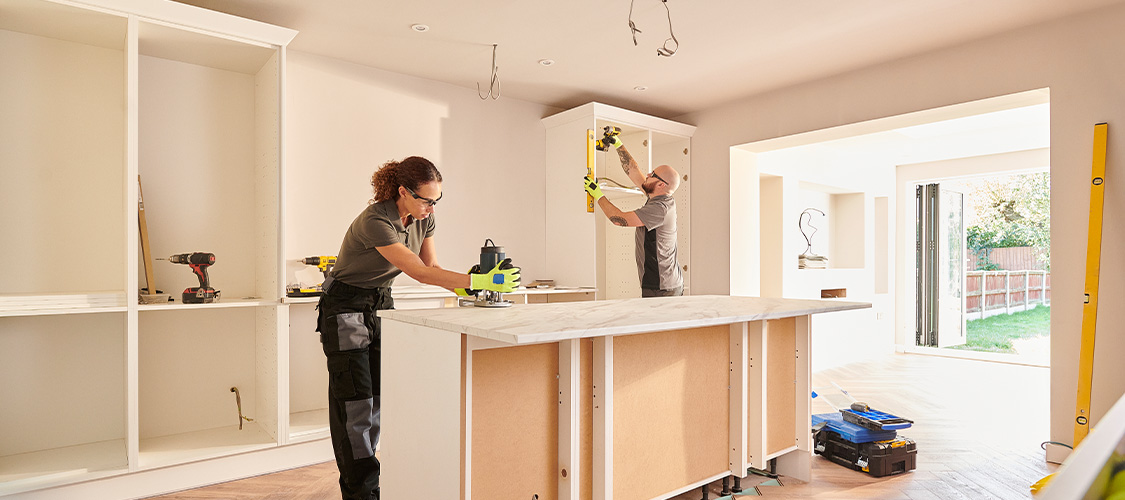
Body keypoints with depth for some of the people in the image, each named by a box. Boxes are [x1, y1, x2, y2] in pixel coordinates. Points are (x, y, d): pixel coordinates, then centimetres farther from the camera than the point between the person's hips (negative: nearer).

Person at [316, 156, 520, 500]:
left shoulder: (424, 218, -7)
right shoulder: (375, 222, -30)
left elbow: (432, 266, -2)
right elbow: (419, 272, -36)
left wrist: (465, 288, -21)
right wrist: (479, 281, -41)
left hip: (382, 303, 7)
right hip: (346, 309, -7)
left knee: (379, 396, 7)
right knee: (354, 402, -3)